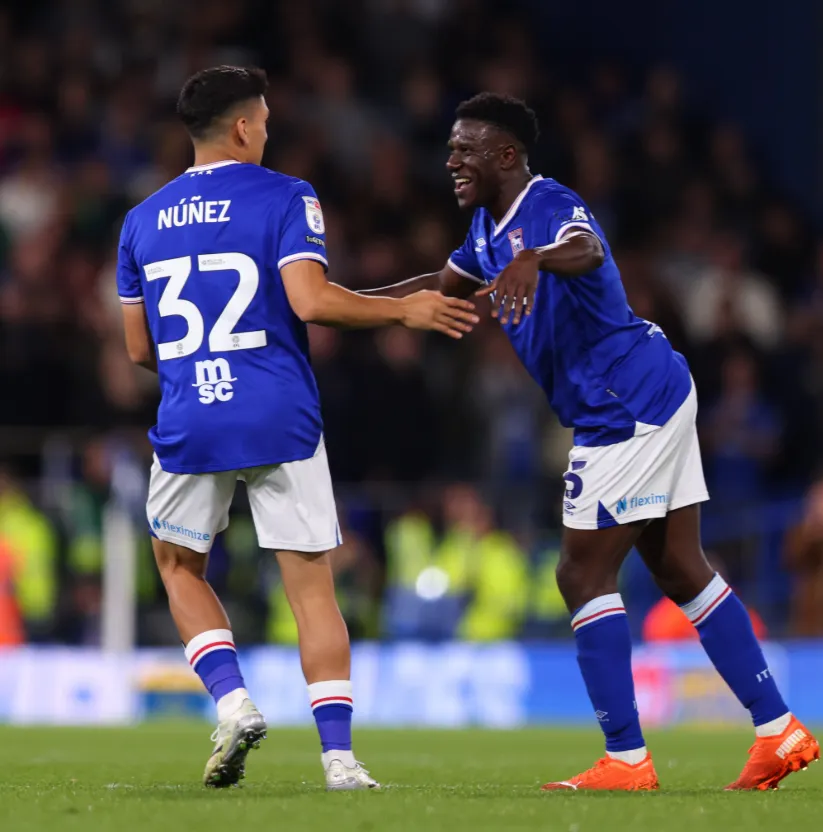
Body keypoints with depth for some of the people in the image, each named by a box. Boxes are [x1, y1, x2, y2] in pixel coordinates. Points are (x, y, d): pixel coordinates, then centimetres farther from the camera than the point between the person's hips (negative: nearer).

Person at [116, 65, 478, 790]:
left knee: (180, 568, 22)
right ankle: (339, 755, -2)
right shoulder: (285, 199, -1)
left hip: (187, 425, 2)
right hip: (280, 422, -2)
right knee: (312, 585, 5)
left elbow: (139, 349, 15)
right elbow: (311, 300, -16)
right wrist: (406, 310, -5)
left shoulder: (143, 221, 11)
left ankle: (233, 702, 1)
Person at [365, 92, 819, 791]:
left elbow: (585, 250, -41)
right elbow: (446, 285, 30)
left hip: (628, 410, -10)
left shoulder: (548, 205, -18)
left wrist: (535, 259, -62)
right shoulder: (490, 223, 13)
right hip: (657, 397, 10)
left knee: (584, 576, -6)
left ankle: (626, 760, -3)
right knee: (682, 572, 11)